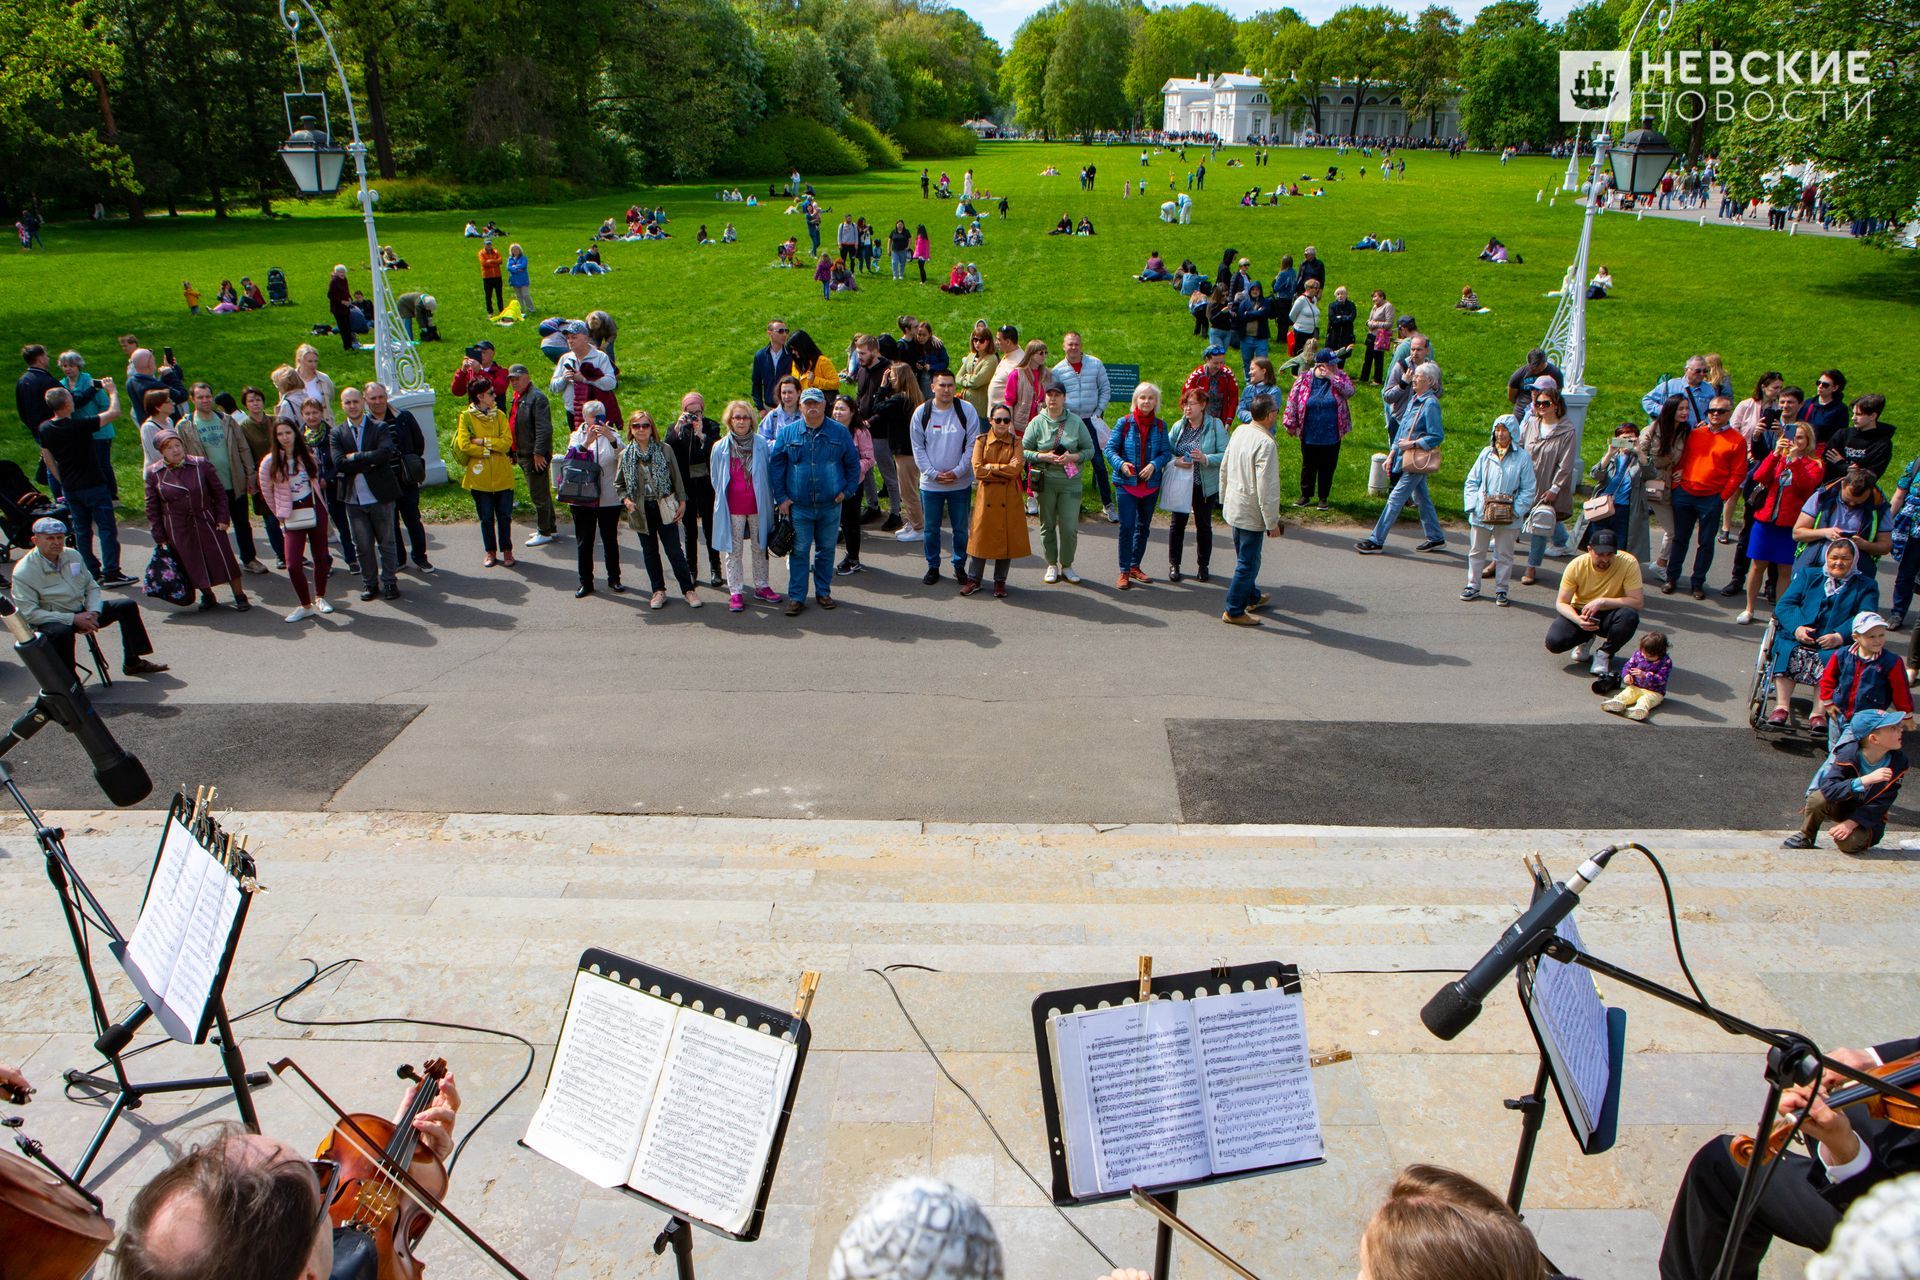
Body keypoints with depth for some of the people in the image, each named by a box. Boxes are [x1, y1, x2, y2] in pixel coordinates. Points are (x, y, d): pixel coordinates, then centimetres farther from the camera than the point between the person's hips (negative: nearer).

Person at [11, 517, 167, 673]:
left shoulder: (73, 555, 0)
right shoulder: (23, 573, -17)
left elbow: (92, 587, 9)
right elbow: (29, 614, -20)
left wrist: (93, 613, -11)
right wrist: (73, 619, -26)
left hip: (82, 612, 7)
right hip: (51, 621, -6)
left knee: (127, 606, 1)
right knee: (62, 632, -40)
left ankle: (132, 662, 11)